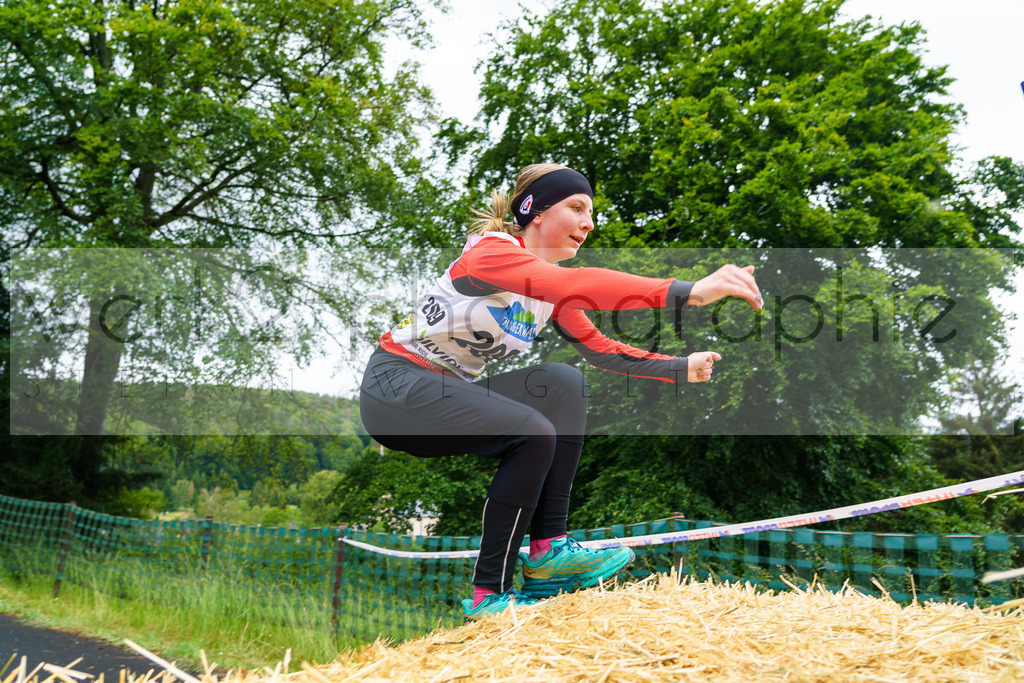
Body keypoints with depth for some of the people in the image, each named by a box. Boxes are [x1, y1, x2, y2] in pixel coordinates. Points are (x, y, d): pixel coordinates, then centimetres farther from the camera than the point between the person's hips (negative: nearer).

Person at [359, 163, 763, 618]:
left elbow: (599, 348, 10)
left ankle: (547, 550, -9)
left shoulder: (551, 288, 7)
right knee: (533, 434, -24)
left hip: (451, 389, 9)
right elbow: (575, 285, -39)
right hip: (393, 388, -9)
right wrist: (687, 292, -47)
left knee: (564, 383, -8)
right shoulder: (490, 250, -21)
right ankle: (488, 595, -15)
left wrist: (681, 368, 2)